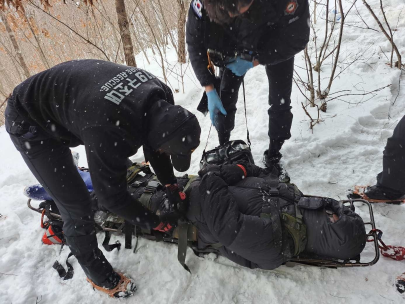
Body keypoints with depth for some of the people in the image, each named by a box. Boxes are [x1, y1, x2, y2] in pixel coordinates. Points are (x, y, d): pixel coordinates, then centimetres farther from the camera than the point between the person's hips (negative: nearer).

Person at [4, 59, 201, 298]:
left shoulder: (161, 96, -19)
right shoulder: (111, 130, -42)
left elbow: (155, 144, -1)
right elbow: (111, 194, -26)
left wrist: (171, 186, -1)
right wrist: (155, 222, -14)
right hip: (30, 123, -7)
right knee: (77, 206, -6)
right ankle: (99, 275, 18)